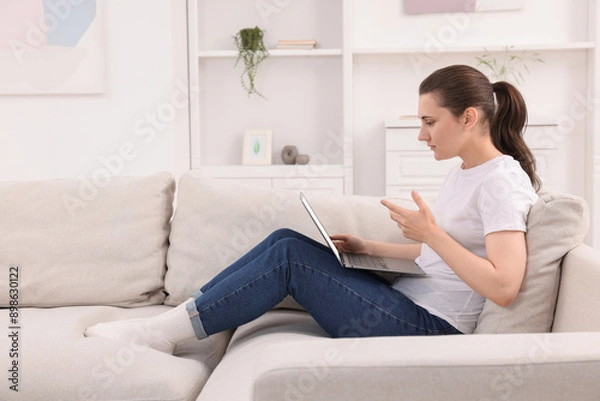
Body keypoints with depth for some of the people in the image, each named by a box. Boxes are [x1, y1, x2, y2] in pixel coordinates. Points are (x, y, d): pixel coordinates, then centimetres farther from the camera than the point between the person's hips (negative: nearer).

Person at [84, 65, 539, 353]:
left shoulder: (501, 182, -16)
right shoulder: (462, 174, 13)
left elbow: (504, 287, -25)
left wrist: (430, 233, -22)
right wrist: (370, 248, 13)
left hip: (431, 328, -9)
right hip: (408, 301, 9)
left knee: (289, 254, -15)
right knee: (286, 241, -2)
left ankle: (165, 332, -7)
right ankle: (180, 318, 0)